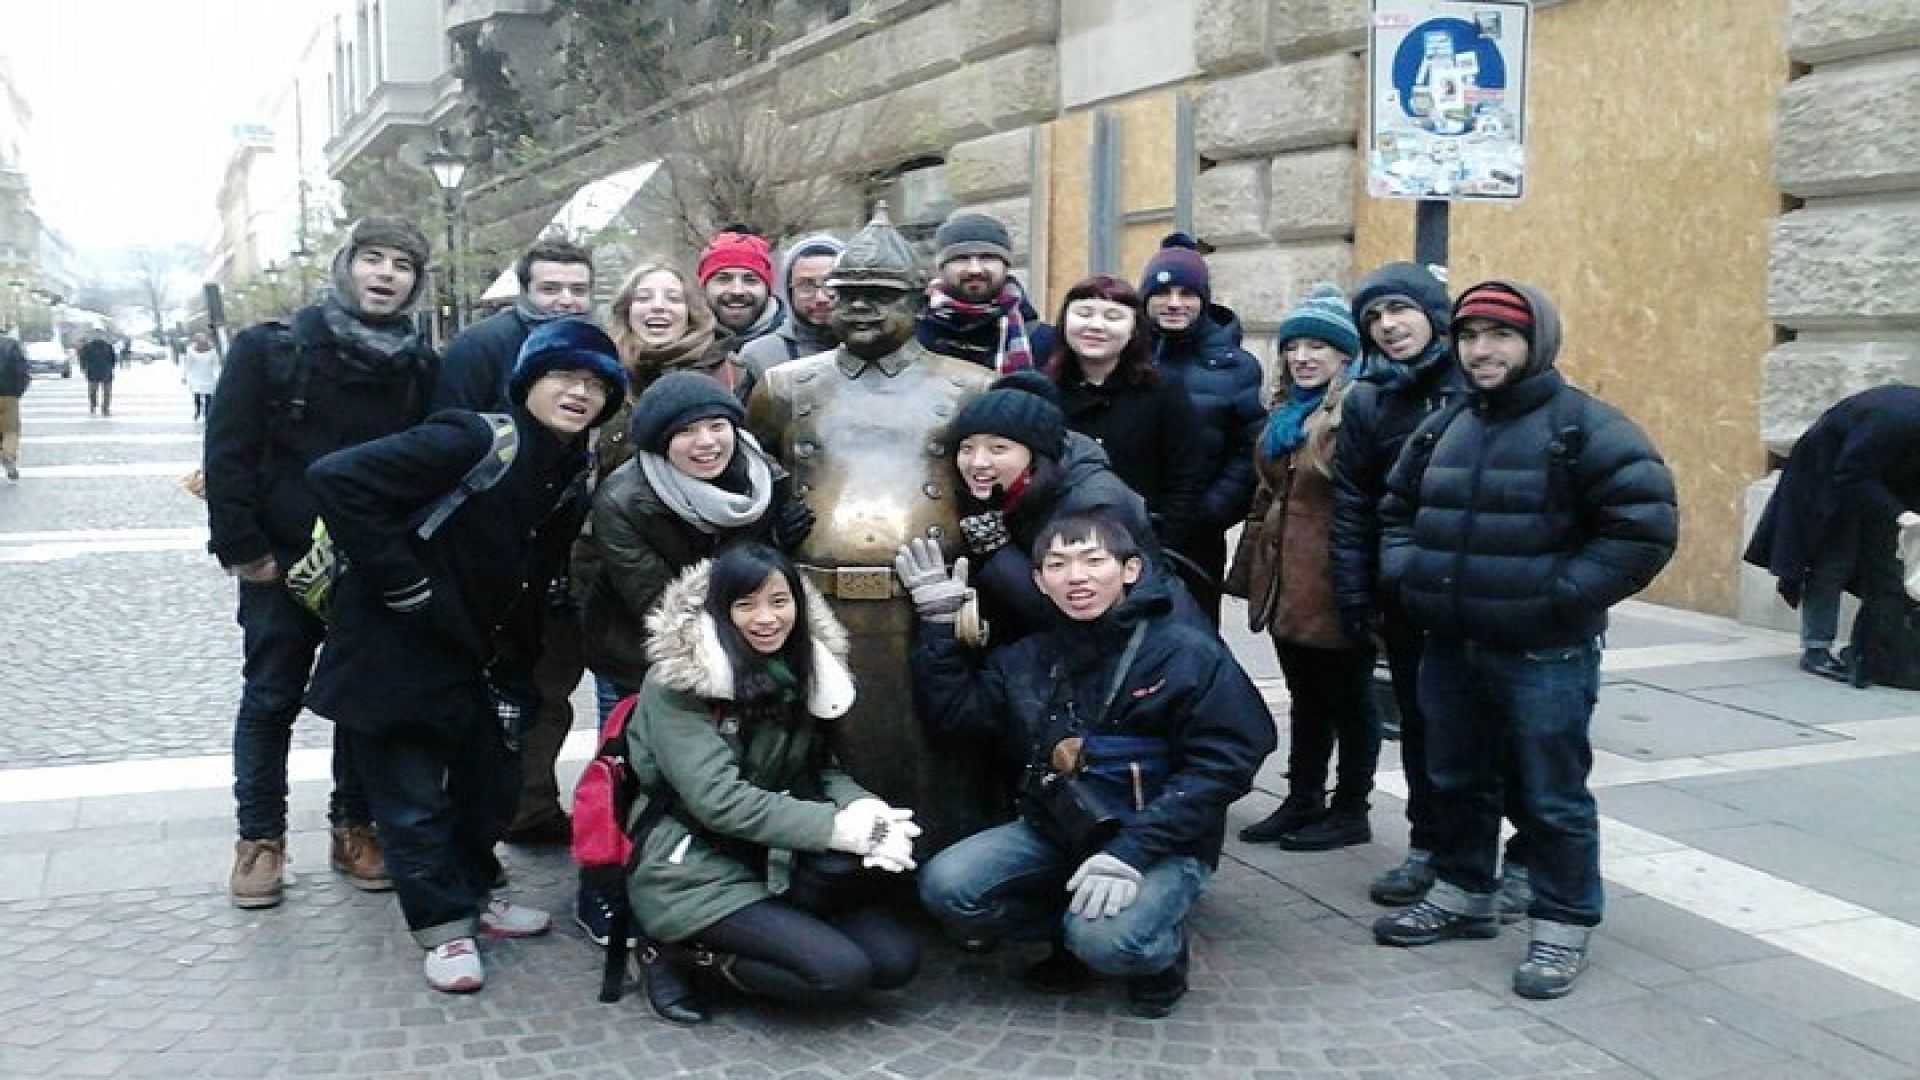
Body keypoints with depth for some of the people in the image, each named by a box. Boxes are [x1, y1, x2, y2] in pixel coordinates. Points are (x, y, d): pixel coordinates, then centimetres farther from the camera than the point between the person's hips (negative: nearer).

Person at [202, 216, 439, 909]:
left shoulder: (422, 368, 1)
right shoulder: (272, 349, -6)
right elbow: (227, 450, -8)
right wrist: (242, 548, -12)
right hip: (283, 562, -2)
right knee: (271, 700, 7)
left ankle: (355, 828, 25)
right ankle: (260, 837, 20)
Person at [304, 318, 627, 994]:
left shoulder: (573, 479, 3)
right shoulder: (471, 443, -23)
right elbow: (336, 478, -28)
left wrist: (516, 676, 6)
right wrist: (396, 578, -23)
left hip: (482, 659, 8)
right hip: (403, 654, -7)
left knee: (494, 784, 15)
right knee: (414, 800, 1)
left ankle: (471, 893, 37)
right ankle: (445, 926, 17)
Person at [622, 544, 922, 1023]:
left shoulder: (798, 670, 6)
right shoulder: (677, 681, -14)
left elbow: (819, 768, 7)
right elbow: (716, 797, -22)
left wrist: (863, 807, -17)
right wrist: (838, 826, -27)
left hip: (774, 860, 7)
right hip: (694, 870, -6)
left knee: (896, 960, -12)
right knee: (840, 971, -23)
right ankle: (683, 952, -3)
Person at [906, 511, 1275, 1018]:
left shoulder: (1187, 651, -11)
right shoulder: (1029, 658, 7)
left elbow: (1222, 762, -16)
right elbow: (952, 709, 10)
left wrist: (1133, 850, -24)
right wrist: (939, 620, -1)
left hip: (1162, 843, -5)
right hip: (1053, 829, 5)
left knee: (1108, 940, -32)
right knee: (945, 887, -16)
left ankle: (1162, 949, 5)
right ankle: (1074, 933, 8)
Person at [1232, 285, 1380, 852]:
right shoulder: (1284, 412, 13)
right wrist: (1253, 563, 20)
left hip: (1336, 587, -8)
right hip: (1286, 584, 8)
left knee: (1347, 699, 7)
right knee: (1306, 697, 18)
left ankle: (1351, 811, 20)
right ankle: (1303, 800, 30)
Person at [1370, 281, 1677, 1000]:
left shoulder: (1584, 427, -11)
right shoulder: (1444, 428, 10)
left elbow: (1645, 524, -17)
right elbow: (1398, 508, 23)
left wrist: (1563, 597, -18)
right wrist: (1405, 574, 5)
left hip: (1544, 655, -7)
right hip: (1450, 647, 7)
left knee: (1551, 796, 2)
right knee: (1456, 780, 18)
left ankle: (1564, 926, 16)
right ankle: (1463, 895, 35)